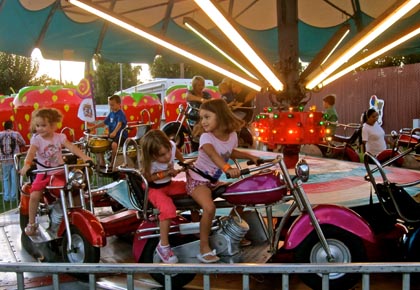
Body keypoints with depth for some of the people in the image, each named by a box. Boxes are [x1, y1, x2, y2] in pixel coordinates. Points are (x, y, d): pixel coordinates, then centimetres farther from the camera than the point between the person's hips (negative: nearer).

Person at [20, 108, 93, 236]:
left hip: (60, 172, 1)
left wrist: (84, 157, -30)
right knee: (34, 195, -18)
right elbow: (31, 152, -24)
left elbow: (72, 147, -16)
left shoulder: (60, 137, -4)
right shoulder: (36, 139, -7)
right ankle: (31, 223, 0)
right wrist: (27, 164, -44)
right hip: (43, 174, -1)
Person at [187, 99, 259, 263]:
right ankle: (204, 248, -18)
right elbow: (213, 154, -44)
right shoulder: (206, 137, -23)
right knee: (209, 208, -31)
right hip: (198, 179, -7)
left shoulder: (232, 136, -4)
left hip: (214, 180, 7)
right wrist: (227, 168, -62)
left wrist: (250, 156, 10)